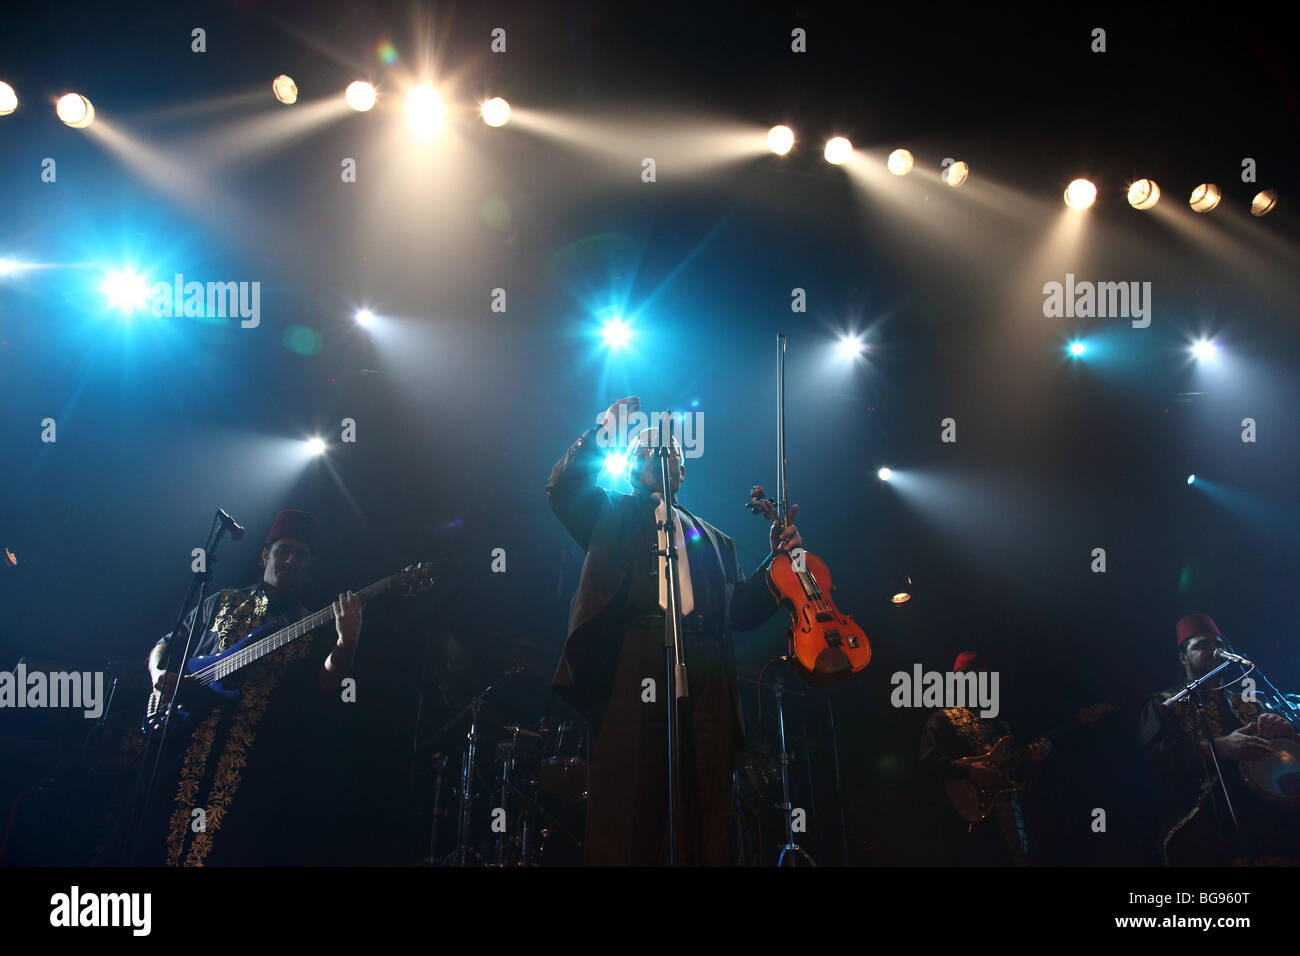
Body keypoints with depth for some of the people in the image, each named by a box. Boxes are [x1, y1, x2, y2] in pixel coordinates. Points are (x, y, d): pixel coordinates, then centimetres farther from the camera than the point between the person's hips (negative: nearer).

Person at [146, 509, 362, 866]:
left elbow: (323, 686, -4)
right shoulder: (222, 603, 18)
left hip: (252, 756, -1)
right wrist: (159, 673, -1)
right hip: (188, 739, 1)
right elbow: (165, 645, 22)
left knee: (236, 849, -10)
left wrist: (346, 643, -24)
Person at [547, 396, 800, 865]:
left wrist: (777, 557, 7)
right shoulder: (612, 516, 21)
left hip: (705, 678, 3)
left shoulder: (713, 539, 27)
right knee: (624, 819, -9)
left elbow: (741, 611, 19)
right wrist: (602, 432, 0)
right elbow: (563, 487, 3)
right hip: (632, 665, -3)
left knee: (705, 823, -1)